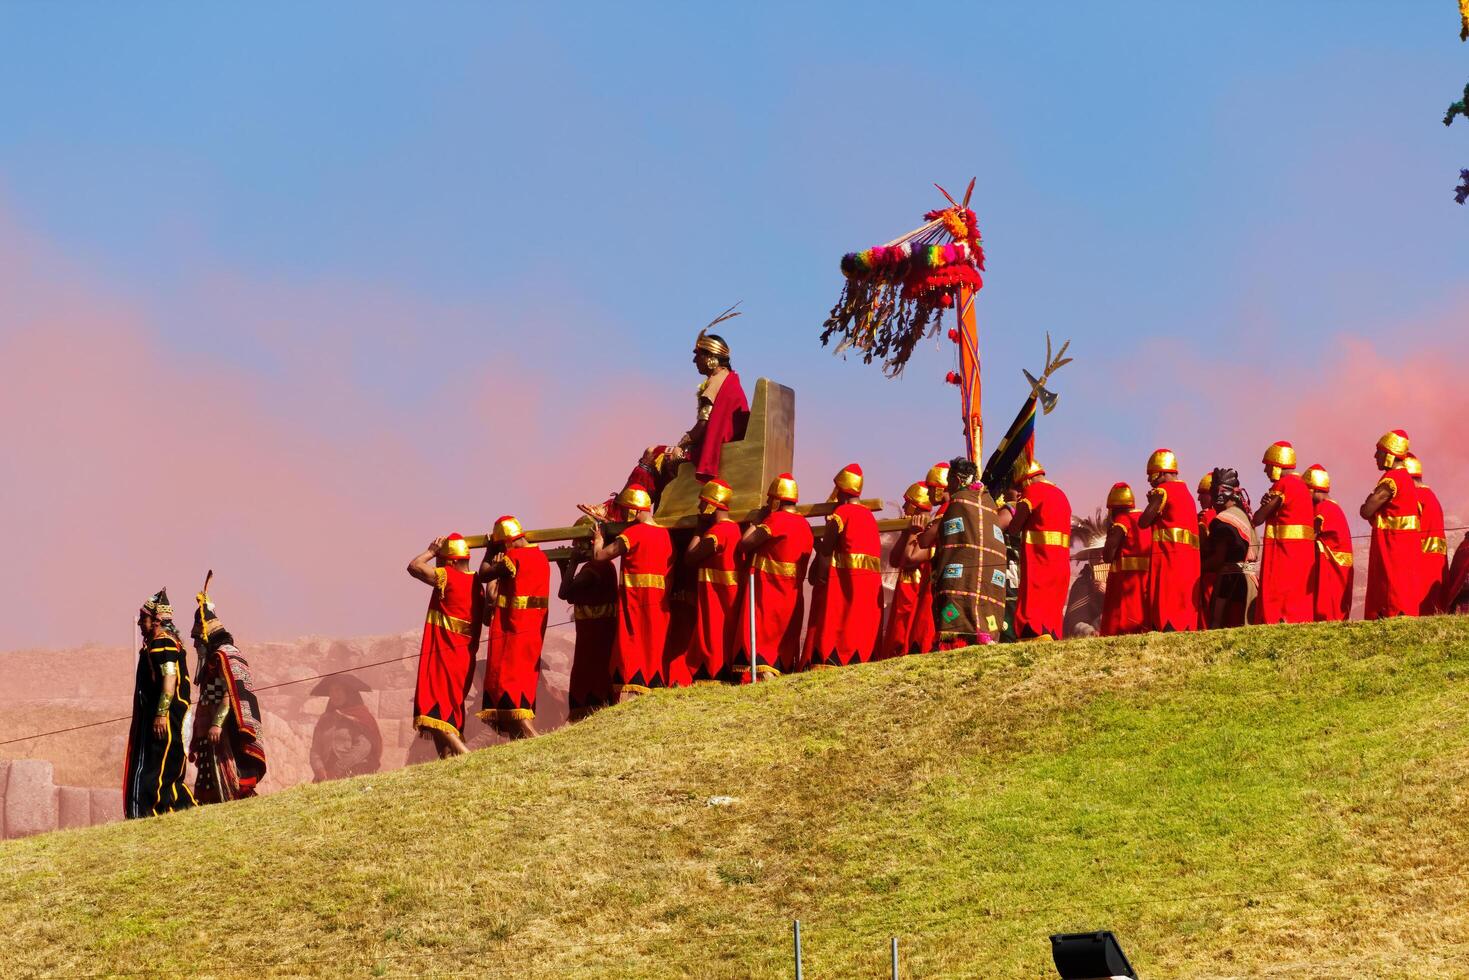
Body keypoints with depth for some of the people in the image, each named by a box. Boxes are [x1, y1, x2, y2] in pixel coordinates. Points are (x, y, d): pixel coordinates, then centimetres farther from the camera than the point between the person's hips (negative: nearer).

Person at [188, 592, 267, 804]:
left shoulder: (224, 655, -6)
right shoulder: (213, 659, 24)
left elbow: (230, 694, -18)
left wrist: (217, 723, -26)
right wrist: (196, 740, 25)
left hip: (225, 734, -10)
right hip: (211, 736, 10)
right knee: (208, 791, 4)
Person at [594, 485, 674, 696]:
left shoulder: (633, 533, -11)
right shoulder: (665, 534, 10)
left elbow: (599, 555, -11)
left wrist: (598, 540, 9)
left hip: (634, 602, -7)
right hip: (659, 604, 7)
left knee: (631, 648, -6)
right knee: (653, 647, 11)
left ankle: (631, 692, -13)